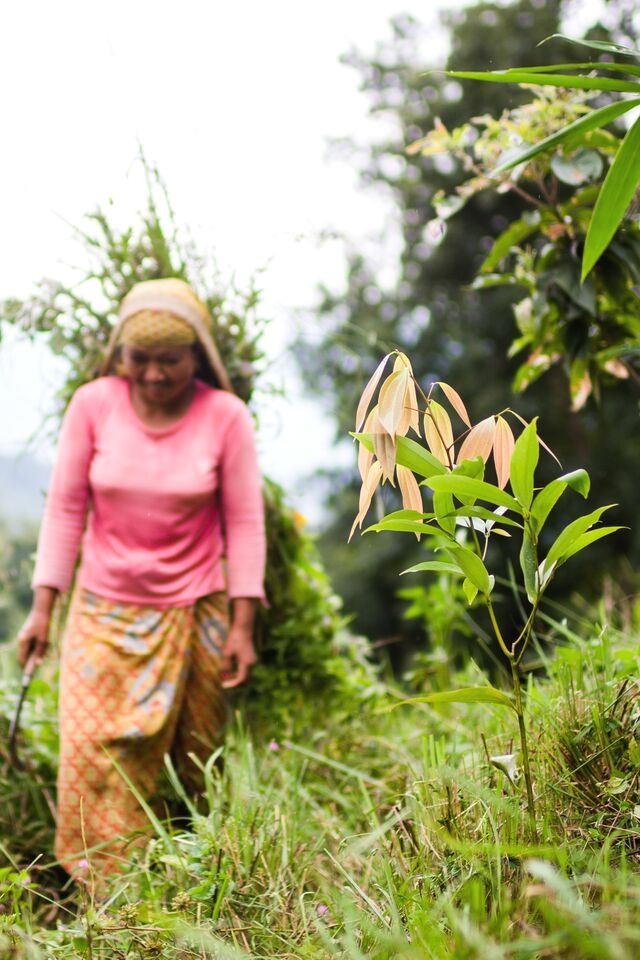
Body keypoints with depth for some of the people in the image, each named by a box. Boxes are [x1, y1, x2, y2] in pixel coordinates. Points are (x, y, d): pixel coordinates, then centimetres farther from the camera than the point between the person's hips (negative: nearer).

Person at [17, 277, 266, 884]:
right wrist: (43, 605, -2)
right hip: (104, 608, 1)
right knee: (94, 752, -2)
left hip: (192, 611, 0)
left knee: (193, 756, 7)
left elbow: (244, 521, -5)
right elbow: (65, 508, -2)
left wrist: (242, 625, -6)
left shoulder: (225, 416, -10)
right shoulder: (93, 405, -8)